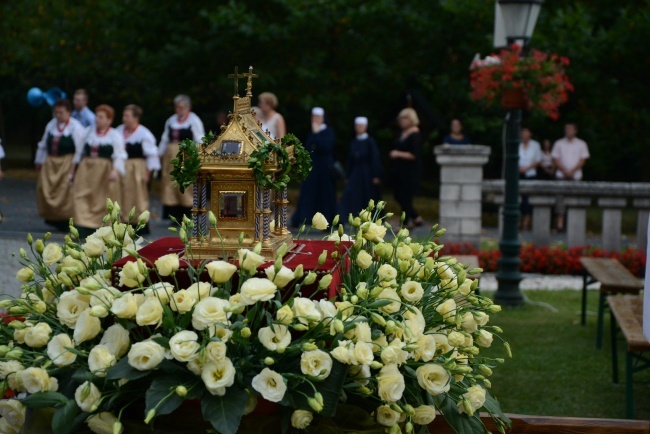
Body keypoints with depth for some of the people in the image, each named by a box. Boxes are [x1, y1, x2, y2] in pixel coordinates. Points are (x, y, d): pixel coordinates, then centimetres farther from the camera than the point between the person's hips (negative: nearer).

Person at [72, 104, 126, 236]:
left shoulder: (115, 136, -3)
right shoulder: (89, 131, 11)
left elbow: (119, 156, -12)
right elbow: (81, 151, 19)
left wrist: (115, 171, -28)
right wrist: (77, 167, 19)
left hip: (105, 170, -4)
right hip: (86, 169, 4)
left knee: (102, 200, 2)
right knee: (81, 196, -9)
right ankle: (82, 228, -12)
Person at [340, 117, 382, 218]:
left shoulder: (370, 142, -5)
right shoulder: (353, 143, 10)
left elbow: (375, 159, -8)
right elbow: (350, 160, 13)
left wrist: (376, 176, -13)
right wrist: (347, 176, 10)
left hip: (367, 174, -5)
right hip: (355, 174, 5)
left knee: (369, 200, 1)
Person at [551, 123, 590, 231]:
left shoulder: (581, 144, 8)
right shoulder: (559, 144, 10)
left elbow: (582, 160, 2)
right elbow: (556, 159, 4)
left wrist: (571, 171, -10)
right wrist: (565, 171, -9)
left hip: (575, 175, 0)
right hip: (561, 175, 0)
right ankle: (560, 223, -6)